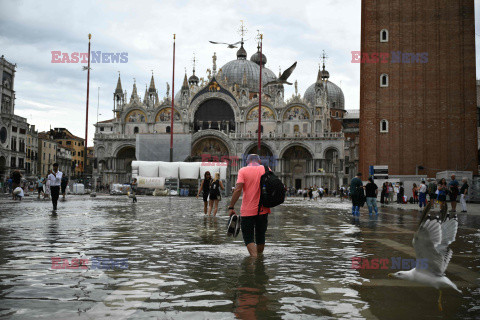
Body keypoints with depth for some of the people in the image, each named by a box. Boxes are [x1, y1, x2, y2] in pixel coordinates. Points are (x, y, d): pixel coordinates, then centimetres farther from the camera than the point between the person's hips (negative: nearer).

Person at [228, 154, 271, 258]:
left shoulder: (243, 171, -4)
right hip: (263, 210, 3)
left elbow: (238, 189, -14)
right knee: (260, 237, 17)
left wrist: (231, 207, -11)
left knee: (248, 238, 3)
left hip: (247, 210, -3)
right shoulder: (266, 169, 5)